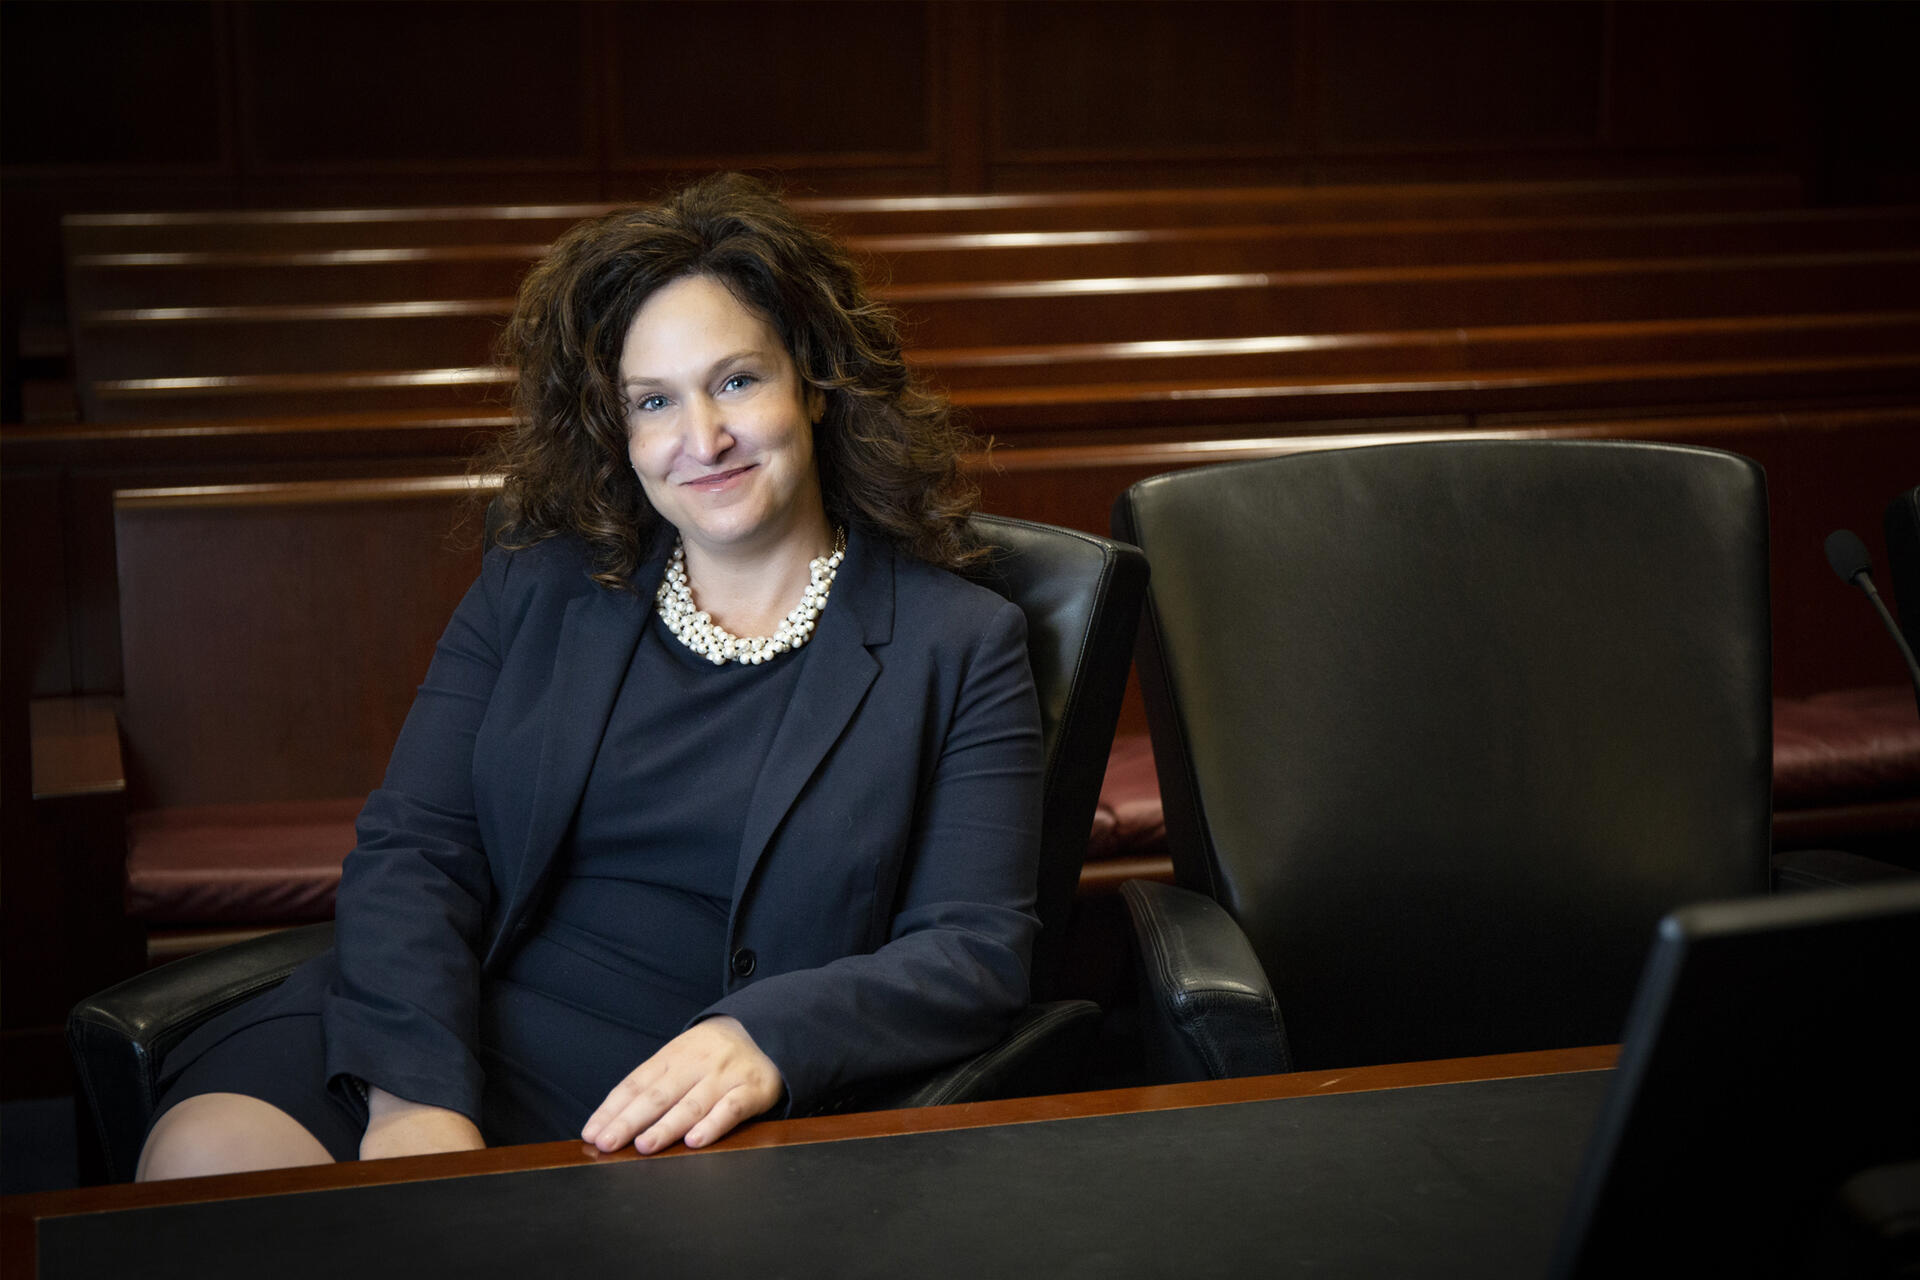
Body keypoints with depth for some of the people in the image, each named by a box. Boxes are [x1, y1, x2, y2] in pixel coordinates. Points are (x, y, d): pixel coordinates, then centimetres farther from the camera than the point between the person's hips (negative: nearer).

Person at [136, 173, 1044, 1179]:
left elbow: (977, 953, -2)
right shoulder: (532, 591, 15)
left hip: (681, 1115, -3)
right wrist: (417, 1093, -17)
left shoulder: (958, 645, 8)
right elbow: (410, 850, 4)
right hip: (450, 1028, 3)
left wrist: (763, 1041, -23)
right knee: (204, 1154, -27)